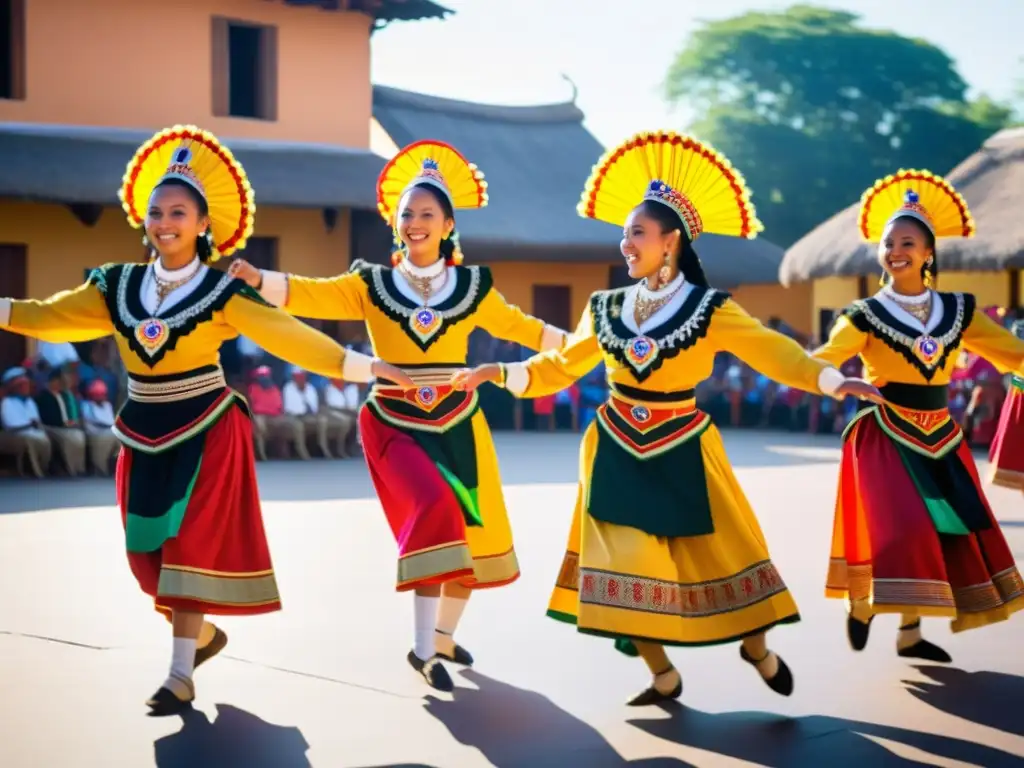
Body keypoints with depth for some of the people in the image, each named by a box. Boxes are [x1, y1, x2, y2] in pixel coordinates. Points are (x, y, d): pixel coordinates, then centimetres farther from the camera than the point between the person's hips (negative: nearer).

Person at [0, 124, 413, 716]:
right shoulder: (118, 286, 2)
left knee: (193, 544, -6)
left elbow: (289, 337, -15)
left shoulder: (223, 292, -10)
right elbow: (52, 318, -3)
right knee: (148, 549, 8)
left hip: (206, 429, -4)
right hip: (145, 432, 5)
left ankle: (181, 676, -1)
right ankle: (203, 633, 32)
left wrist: (361, 366, -22)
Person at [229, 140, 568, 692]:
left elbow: (517, 327, 16)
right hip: (395, 423, -3)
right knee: (433, 511, -24)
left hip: (458, 424, 3)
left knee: (471, 529, 10)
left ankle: (444, 634, 33)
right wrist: (259, 280, -31)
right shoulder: (372, 285, -2)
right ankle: (423, 647, -16)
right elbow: (312, 295, -15)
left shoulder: (473, 287, 3)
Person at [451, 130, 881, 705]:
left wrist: (829, 379, -32)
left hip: (682, 451, -3)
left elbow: (772, 352, -18)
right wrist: (501, 373, -1)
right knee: (627, 565, 2)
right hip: (619, 452, 3)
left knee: (716, 552, 4)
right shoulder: (607, 308, 3)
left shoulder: (709, 309, -9)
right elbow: (562, 367, 10)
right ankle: (664, 676, 16)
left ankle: (756, 646, 28)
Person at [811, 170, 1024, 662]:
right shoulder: (866, 316, -7)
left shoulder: (958, 311, 4)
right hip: (887, 435, -5)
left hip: (939, 434, 5)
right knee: (897, 528, -15)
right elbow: (821, 360, -18)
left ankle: (910, 633, 19)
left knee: (945, 529, 7)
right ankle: (860, 603, 11)